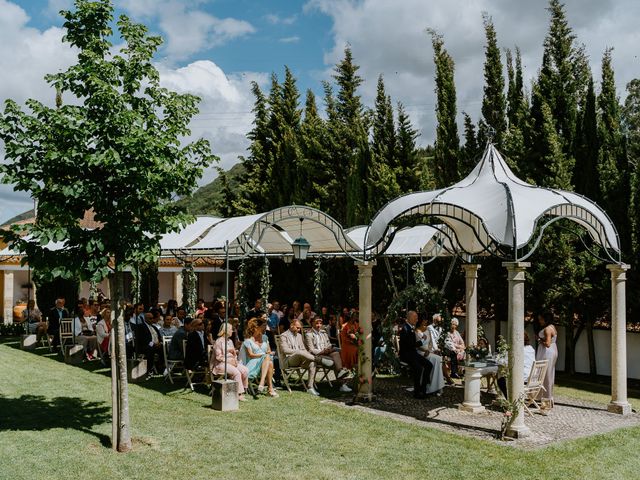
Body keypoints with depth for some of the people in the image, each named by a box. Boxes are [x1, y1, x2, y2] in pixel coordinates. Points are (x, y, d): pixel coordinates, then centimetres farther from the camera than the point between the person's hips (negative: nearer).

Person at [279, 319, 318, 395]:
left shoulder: (299, 335, 22)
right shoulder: (284, 336, 0)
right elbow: (285, 350, -13)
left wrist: (307, 354, 0)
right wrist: (298, 351, -22)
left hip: (300, 360, 6)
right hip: (288, 360, -6)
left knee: (312, 363, -25)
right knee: (300, 353, -38)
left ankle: (310, 387, -24)